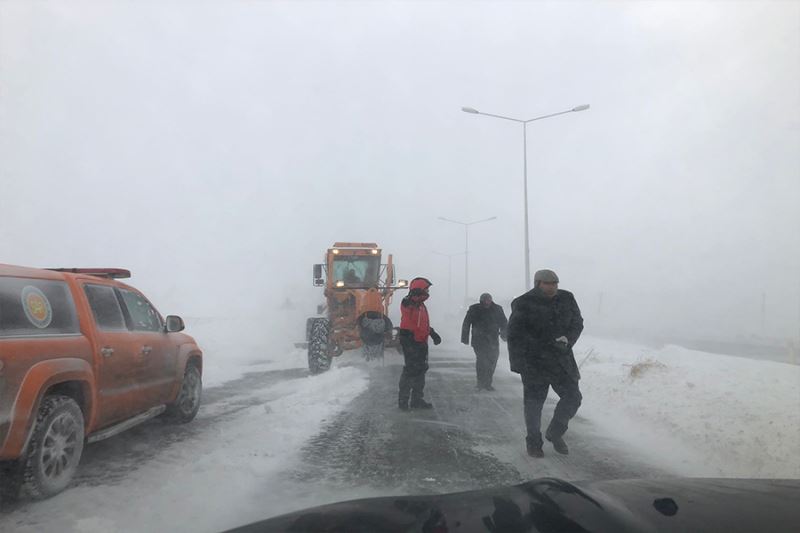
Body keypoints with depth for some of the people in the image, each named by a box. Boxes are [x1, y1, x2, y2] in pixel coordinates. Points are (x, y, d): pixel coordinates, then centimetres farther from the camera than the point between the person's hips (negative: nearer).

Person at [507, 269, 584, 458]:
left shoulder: (566, 299, 4)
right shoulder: (523, 304, -9)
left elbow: (577, 323, 11)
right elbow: (515, 336, -10)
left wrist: (567, 339, -10)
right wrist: (519, 363, -17)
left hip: (561, 360, 4)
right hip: (534, 362, -4)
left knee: (573, 397, 3)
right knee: (534, 403, 3)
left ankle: (555, 433, 25)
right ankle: (533, 443, 21)